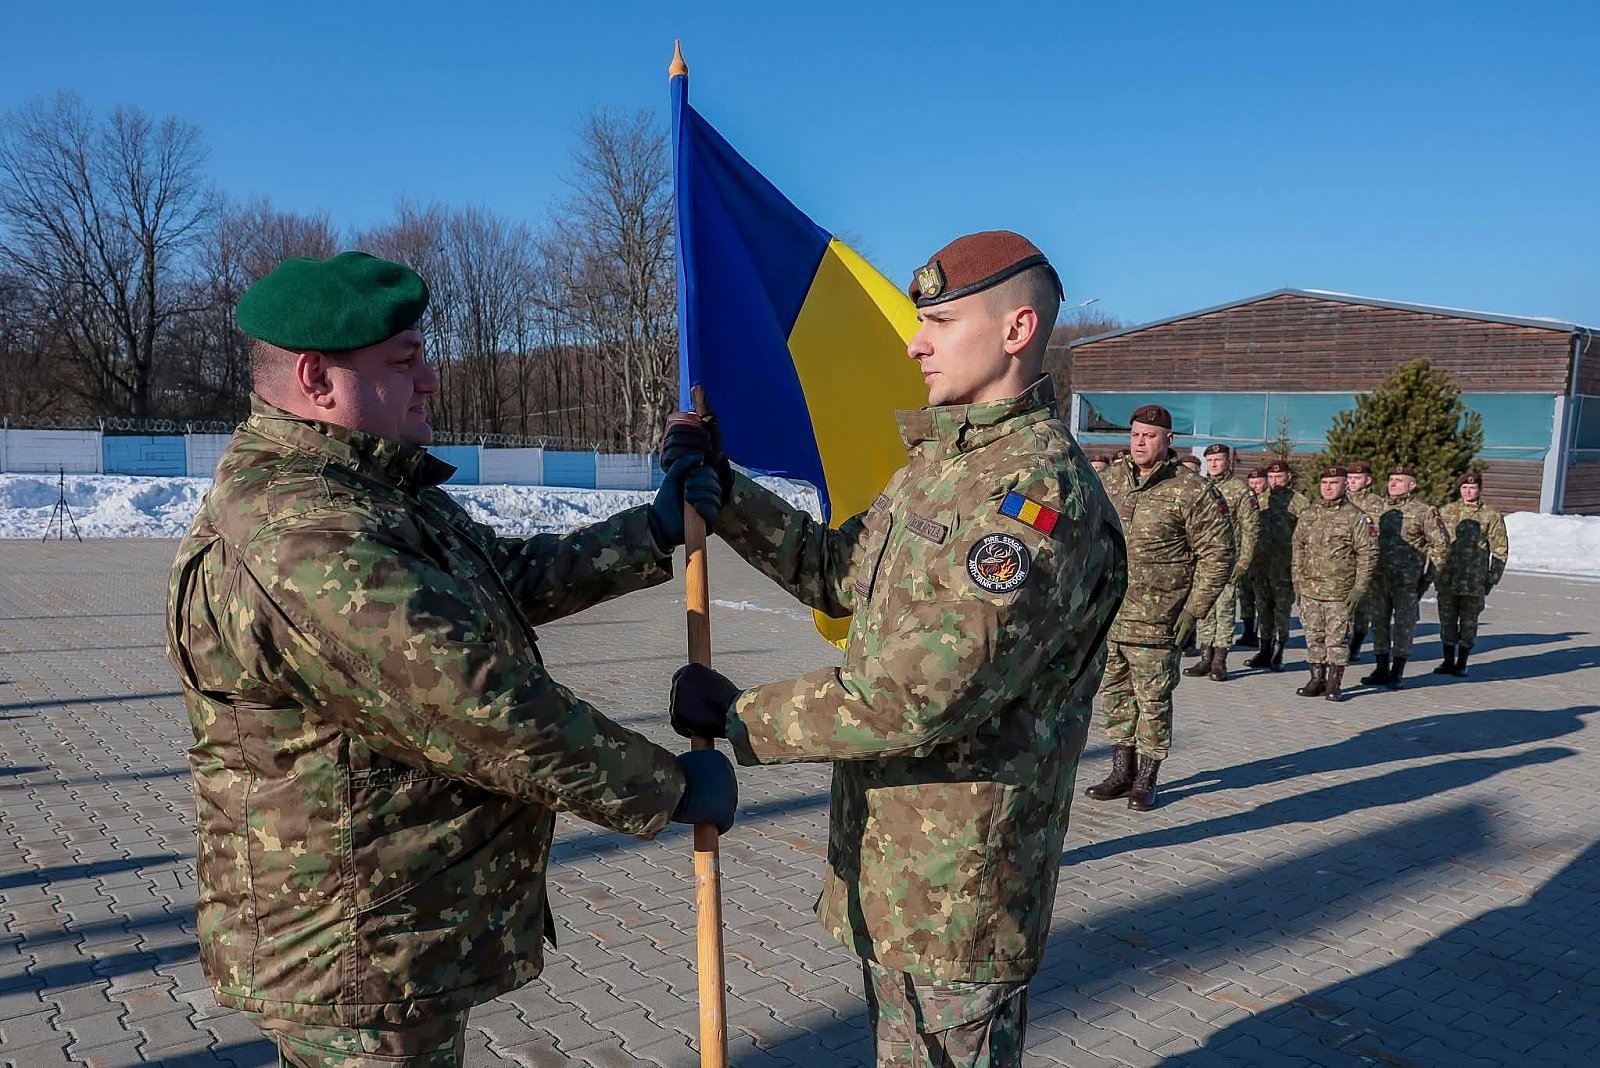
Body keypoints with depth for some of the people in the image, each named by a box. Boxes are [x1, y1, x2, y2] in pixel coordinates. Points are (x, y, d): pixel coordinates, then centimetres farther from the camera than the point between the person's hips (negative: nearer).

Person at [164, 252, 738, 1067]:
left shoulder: (368, 492, 6)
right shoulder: (306, 546, -30)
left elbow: (511, 574, 13)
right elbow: (493, 717, -29)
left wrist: (654, 532, 9)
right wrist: (670, 788, -18)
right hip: (359, 964, -10)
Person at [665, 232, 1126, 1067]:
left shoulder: (1041, 493, -25)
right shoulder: (938, 462, 8)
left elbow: (920, 695, -30)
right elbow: (843, 573, 16)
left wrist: (737, 716, -19)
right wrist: (721, 493, 7)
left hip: (956, 891, -9)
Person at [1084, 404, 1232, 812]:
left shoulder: (1191, 492, -7)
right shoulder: (1111, 480, 7)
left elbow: (1217, 553, -5)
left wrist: (1194, 610, -8)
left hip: (1156, 619, -5)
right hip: (1104, 613, 5)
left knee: (1153, 698, 3)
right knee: (1114, 692, 13)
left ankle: (1146, 780, 17)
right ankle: (1122, 770, 28)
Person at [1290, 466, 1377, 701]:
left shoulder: (1356, 517, -4)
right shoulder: (1307, 514, 9)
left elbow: (1368, 554, -5)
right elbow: (1298, 549, 15)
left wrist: (1359, 589, -10)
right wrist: (1298, 582, 10)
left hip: (1340, 593, -4)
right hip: (1310, 591, 4)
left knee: (1337, 639, 1)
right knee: (1313, 638, 10)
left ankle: (1334, 684, 10)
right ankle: (1317, 680, 20)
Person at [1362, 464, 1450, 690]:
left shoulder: (1424, 512, -5)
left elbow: (1441, 545, -2)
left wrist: (1428, 575, -4)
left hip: (1407, 581, -5)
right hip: (1379, 578, 5)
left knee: (1403, 626, 3)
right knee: (1379, 623, 10)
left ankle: (1396, 674, 10)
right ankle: (1381, 670, 20)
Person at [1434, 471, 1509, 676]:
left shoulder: (1491, 516, 2)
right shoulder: (1446, 512, 8)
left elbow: (1500, 550, 4)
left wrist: (1492, 579, 0)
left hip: (1474, 579, -2)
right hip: (1447, 577, 2)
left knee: (1468, 621, 4)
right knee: (1447, 619, 7)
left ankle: (1462, 663, 14)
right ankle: (1448, 661, 18)